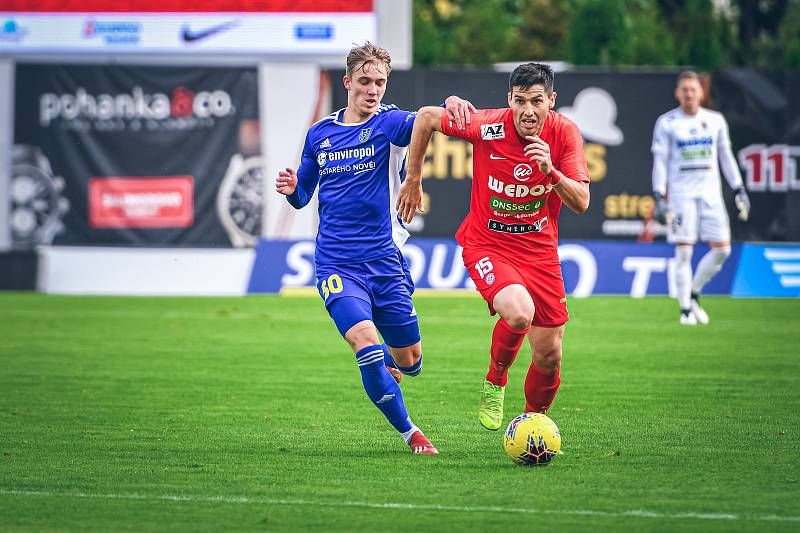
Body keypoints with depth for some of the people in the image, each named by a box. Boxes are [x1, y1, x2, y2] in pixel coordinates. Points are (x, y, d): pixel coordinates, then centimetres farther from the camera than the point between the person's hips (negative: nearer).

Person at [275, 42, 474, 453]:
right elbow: (304, 195, 19)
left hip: (385, 261, 0)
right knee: (366, 341, -22)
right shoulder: (319, 134, 7)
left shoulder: (388, 123, -2)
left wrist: (449, 104, -47)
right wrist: (291, 189, -5)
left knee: (409, 361, 6)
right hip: (336, 264, 0)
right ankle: (409, 433, -5)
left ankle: (386, 365, 46)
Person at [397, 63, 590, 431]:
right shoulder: (486, 126, -19)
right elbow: (426, 117, -3)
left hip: (540, 249, 3)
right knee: (519, 312, -31)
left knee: (549, 356, 3)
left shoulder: (565, 132, -12)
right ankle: (495, 380, 0)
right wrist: (413, 180, 4)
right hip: (487, 244, -3)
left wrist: (551, 171, -31)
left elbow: (581, 203, -14)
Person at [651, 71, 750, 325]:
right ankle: (685, 308, 2)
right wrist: (659, 197, -9)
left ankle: (694, 294, 17)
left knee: (722, 249, -3)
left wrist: (739, 190, 11)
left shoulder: (715, 120, 9)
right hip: (681, 194, -3)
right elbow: (660, 161, -1)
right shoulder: (667, 122, -1)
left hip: (711, 194, 3)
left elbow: (726, 157, 15)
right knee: (683, 251, -7)